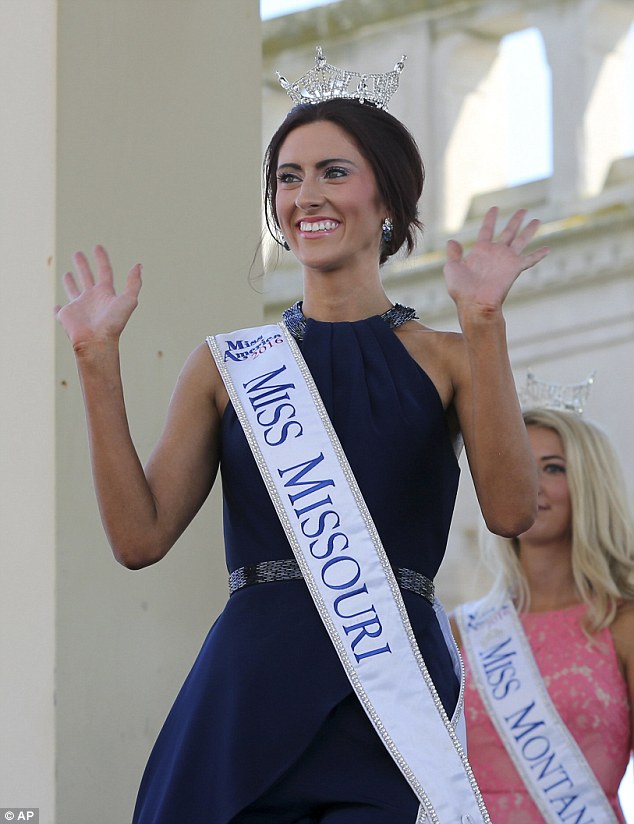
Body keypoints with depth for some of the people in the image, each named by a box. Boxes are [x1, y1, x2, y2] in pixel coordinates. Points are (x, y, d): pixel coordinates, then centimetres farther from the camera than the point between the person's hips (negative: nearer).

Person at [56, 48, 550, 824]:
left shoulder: (446, 359, 8)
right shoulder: (228, 364, 13)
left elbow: (511, 511, -9)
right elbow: (140, 537, 3)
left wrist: (484, 325, -13)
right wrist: (97, 360, 0)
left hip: (391, 701, -2)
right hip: (247, 693, 2)